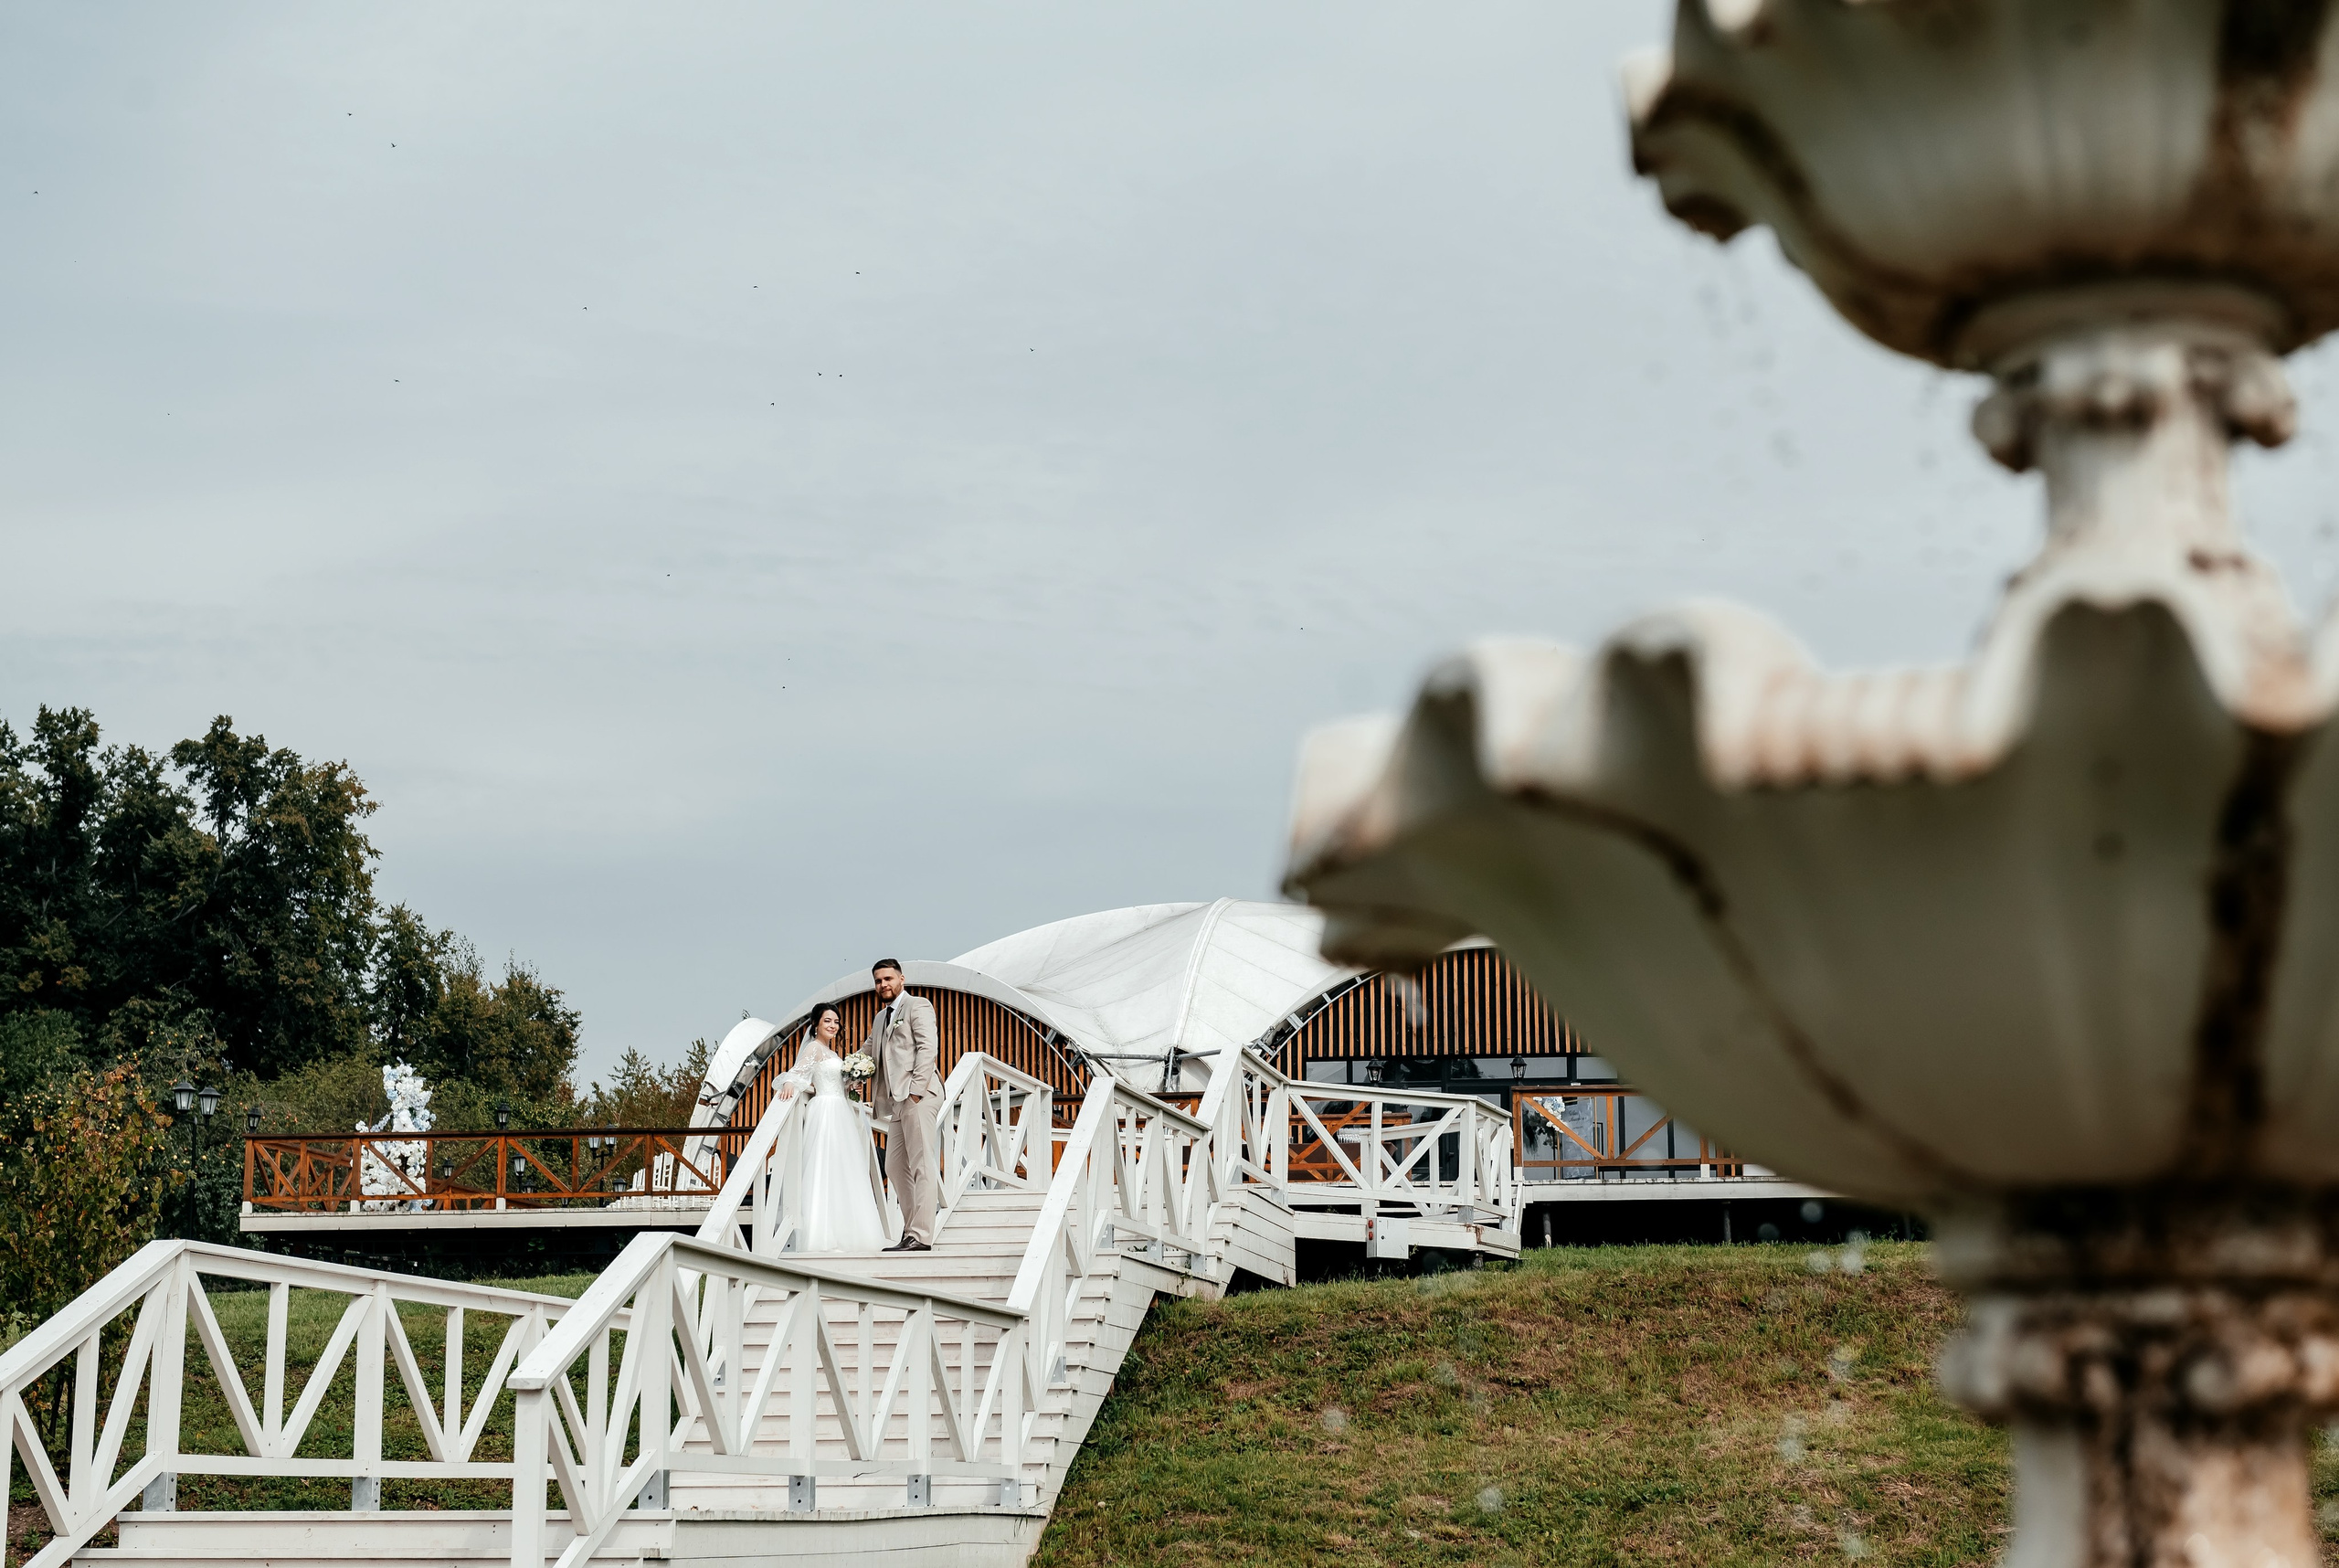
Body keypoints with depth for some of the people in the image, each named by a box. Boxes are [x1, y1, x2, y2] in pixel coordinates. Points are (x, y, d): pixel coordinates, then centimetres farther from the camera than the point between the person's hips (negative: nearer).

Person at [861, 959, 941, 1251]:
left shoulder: (917, 1006, 0)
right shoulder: (881, 1018, 25)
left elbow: (928, 1048, -11)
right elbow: (866, 1054, 35)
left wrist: (916, 1089, -19)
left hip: (918, 1096, -9)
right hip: (897, 1101, 9)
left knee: (922, 1166, -11)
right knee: (896, 1167, 6)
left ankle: (921, 1235, -16)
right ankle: (909, 1232, 8)